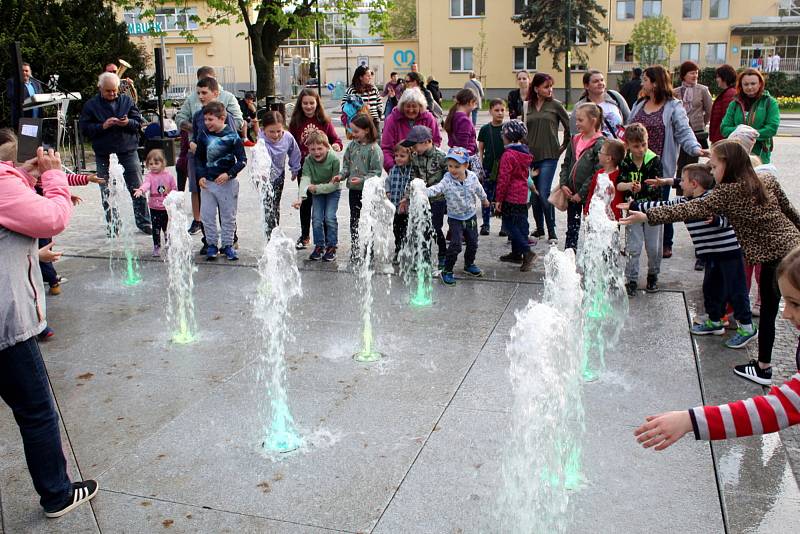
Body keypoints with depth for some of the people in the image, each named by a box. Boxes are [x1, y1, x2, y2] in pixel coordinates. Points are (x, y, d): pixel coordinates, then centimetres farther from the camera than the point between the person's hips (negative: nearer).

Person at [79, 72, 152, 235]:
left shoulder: (127, 101, 6)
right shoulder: (91, 105, 2)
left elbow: (139, 122, 5)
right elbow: (84, 128, -1)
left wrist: (128, 122, -16)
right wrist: (102, 126, -15)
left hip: (128, 151, 0)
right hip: (104, 154, 0)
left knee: (137, 189, 2)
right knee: (107, 192, 6)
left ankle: (144, 222, 12)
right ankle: (112, 226, 18)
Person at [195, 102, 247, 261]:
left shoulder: (232, 137, -10)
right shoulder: (204, 136, 1)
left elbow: (242, 160, -8)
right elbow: (199, 158, 12)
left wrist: (229, 174, -18)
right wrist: (201, 176, 0)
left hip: (227, 182, -3)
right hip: (207, 182, 3)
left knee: (228, 216, 8)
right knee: (207, 215, 6)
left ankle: (227, 245, 21)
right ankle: (212, 244, 19)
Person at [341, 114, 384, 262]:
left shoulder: (374, 149, -12)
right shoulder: (352, 146, 7)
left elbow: (376, 172, -13)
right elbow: (346, 164, 14)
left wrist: (362, 179, -24)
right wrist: (342, 175, -4)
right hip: (353, 189, 6)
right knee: (354, 220, 12)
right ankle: (354, 251, 22)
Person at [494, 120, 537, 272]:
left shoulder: (508, 155, -18)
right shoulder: (526, 153, 9)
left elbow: (503, 179, -18)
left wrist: (498, 199, -13)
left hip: (511, 196, -9)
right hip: (523, 195, 9)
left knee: (509, 224, -3)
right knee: (520, 223, 13)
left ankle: (527, 251, -14)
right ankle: (516, 253, 22)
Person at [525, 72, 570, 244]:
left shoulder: (555, 105, 0)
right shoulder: (528, 106, 8)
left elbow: (569, 127, 6)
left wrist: (563, 146, 7)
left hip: (549, 155, -4)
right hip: (531, 155, 4)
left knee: (544, 194, -11)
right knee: (534, 195, 9)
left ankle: (552, 232, 1)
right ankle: (539, 228, 25)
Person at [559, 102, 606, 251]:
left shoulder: (600, 144, -13)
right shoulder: (575, 140, 9)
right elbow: (566, 164, 13)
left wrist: (582, 193, -17)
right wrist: (563, 184, -3)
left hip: (589, 195, -6)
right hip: (572, 194, 6)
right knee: (572, 228, 12)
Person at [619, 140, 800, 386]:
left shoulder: (727, 192, -13)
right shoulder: (768, 180, 8)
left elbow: (692, 209, -18)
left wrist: (648, 216, -19)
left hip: (773, 255, -7)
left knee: (768, 311, 4)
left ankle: (763, 368, 14)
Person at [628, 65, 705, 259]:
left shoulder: (673, 107, -5)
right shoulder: (639, 105, 13)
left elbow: (684, 131, -13)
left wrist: (695, 148, -29)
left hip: (660, 167, -5)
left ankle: (666, 244, 20)